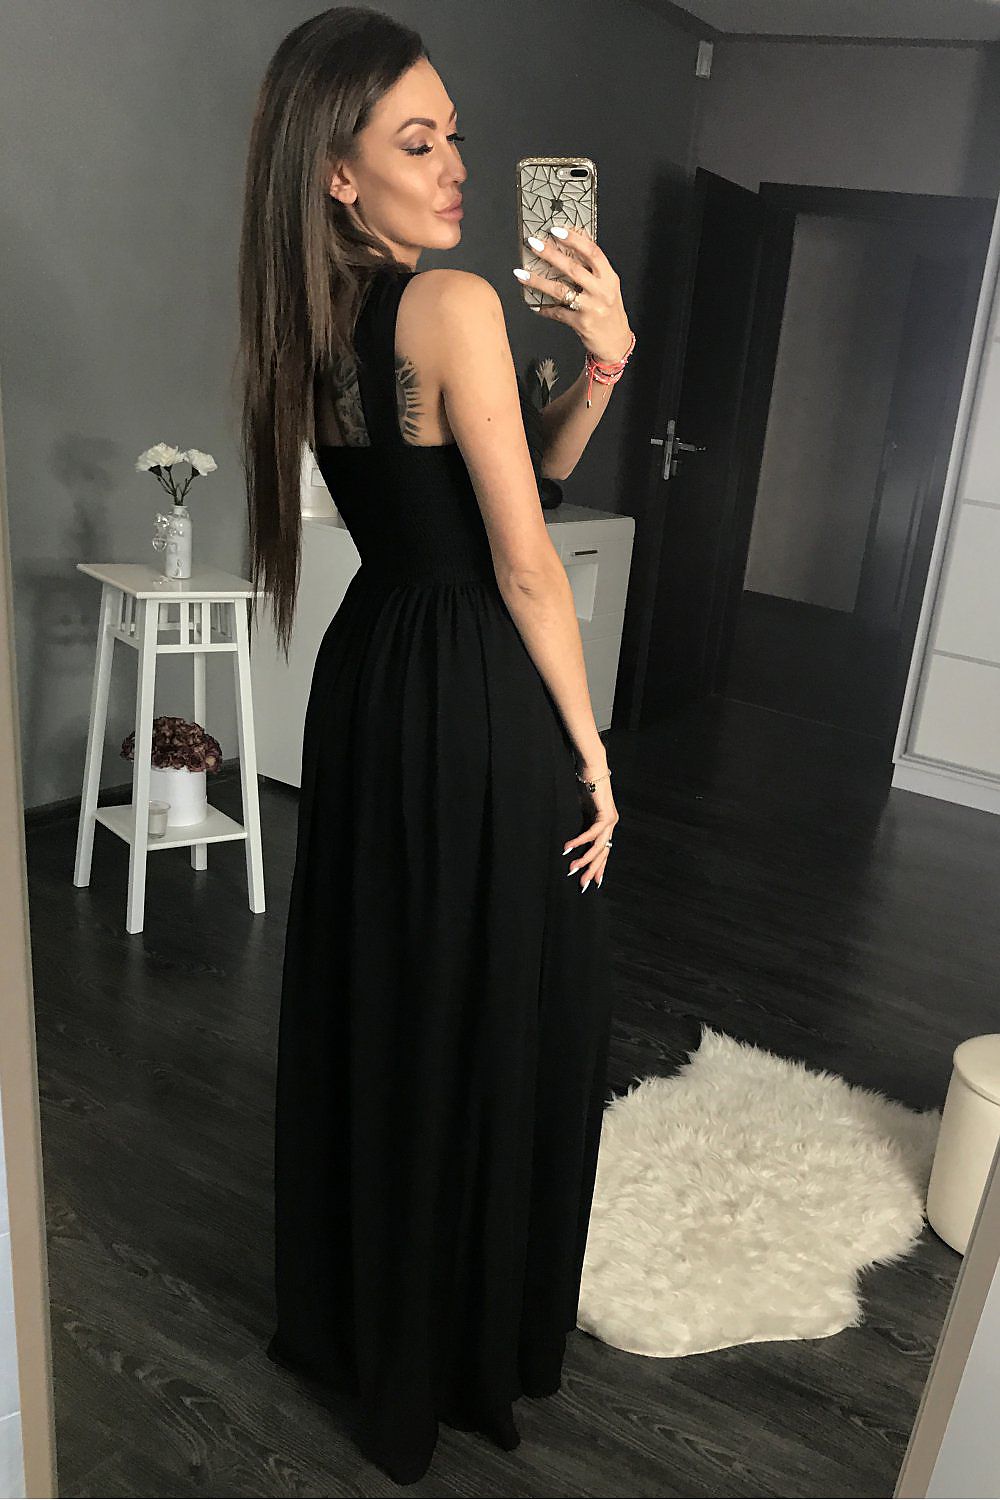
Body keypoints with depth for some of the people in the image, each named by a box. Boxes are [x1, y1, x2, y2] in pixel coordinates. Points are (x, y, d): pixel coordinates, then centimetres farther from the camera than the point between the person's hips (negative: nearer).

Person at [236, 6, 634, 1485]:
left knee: (367, 1000, 20)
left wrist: (601, 359, -4)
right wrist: (590, 752, -8)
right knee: (494, 1021, 9)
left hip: (368, 682, 8)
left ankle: (343, 1313, 41)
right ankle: (462, 1352, 31)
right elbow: (525, 563, -16)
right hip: (478, 702, -8)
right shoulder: (454, 305, -16)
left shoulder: (314, 322, 9)